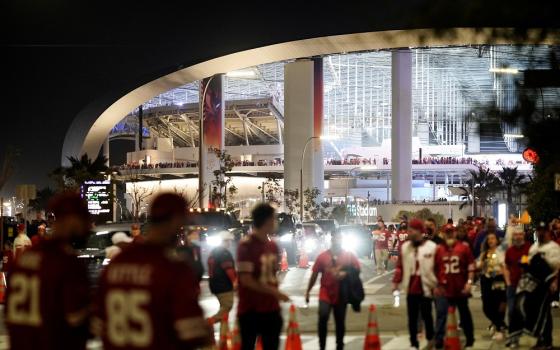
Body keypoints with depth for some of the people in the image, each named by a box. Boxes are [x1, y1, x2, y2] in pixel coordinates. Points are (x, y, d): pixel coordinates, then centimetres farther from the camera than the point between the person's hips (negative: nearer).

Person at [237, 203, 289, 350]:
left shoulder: (273, 246, 10)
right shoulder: (246, 245, -12)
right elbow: (246, 280, -17)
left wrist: (276, 299, 11)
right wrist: (275, 292, -17)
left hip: (271, 309, 7)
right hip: (250, 310, -7)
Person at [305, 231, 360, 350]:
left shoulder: (349, 256, 0)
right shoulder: (322, 256, -3)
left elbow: (357, 270, 2)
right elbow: (314, 275, 2)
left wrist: (346, 274, -16)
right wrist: (308, 292, 5)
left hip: (341, 295, 2)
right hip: (325, 294, -2)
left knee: (340, 322, 10)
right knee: (323, 317, -21)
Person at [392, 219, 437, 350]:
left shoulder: (432, 247, -7)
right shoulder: (405, 247, 5)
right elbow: (400, 266, 8)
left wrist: (439, 285, -10)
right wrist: (396, 281, 0)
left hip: (425, 288, -3)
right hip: (411, 289, 3)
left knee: (426, 315, 9)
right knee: (412, 317, 6)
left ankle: (430, 338, 31)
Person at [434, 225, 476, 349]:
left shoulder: (464, 247, -1)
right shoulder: (439, 249, 3)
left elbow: (471, 265, 0)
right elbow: (434, 268, 9)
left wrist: (469, 282, -7)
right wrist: (435, 285, 6)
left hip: (460, 289, -1)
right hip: (443, 289, 1)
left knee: (465, 314, 12)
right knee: (441, 314, -6)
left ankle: (470, 340, 24)